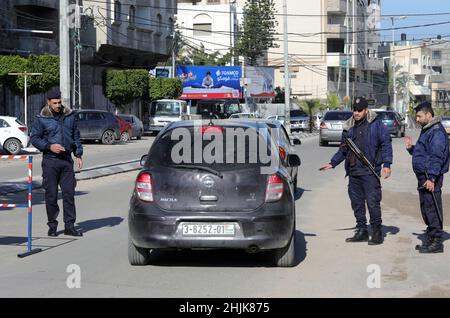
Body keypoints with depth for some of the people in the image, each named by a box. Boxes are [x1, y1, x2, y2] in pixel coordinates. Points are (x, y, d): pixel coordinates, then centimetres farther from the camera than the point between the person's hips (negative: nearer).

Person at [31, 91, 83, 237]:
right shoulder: (41, 119, -2)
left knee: (69, 193, 1)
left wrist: (78, 155, 7)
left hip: (67, 160, 3)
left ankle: (69, 226, 7)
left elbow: (76, 136, 15)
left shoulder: (70, 116, 9)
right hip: (50, 160, -3)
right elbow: (34, 138, -1)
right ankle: (52, 226, 13)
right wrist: (50, 146, -15)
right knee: (51, 195, 1)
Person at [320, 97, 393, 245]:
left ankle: (377, 232, 1)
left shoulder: (376, 124, -2)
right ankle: (362, 231, 18)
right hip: (353, 171, 6)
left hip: (370, 171, -6)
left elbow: (386, 143, -5)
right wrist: (332, 163, 18)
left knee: (373, 202, -7)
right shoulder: (349, 127, 16)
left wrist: (387, 164, -13)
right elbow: (343, 150, 25)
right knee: (356, 202, 9)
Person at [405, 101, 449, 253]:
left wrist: (431, 178, -25)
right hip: (423, 177, 11)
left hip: (431, 178, -11)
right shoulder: (426, 131, 19)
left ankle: (437, 242, -4)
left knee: (432, 209, -8)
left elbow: (437, 157, -21)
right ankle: (430, 239, 23)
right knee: (426, 209, 15)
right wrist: (411, 148, 13)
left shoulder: (437, 132, -14)